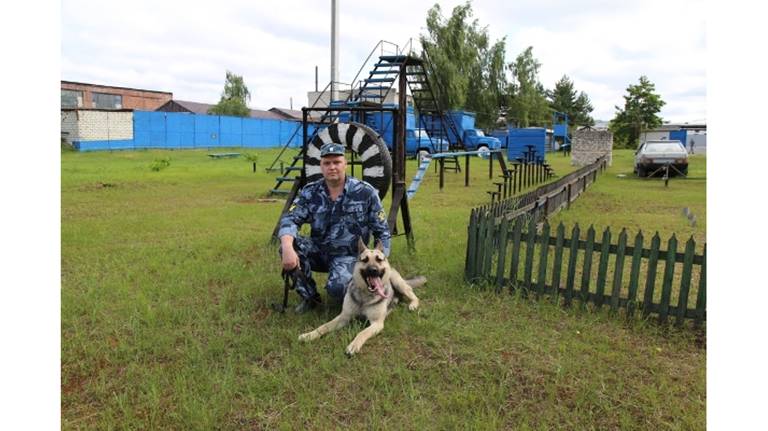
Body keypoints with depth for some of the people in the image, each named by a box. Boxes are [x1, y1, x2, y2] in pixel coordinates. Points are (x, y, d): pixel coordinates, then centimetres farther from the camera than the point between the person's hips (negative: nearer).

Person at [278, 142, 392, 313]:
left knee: (337, 289, -32)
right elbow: (290, 219, -17)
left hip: (349, 255, -3)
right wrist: (287, 248, -38)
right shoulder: (310, 192, -5)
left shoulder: (365, 192, -11)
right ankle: (309, 296, -3)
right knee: (290, 244, -25)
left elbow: (382, 232, -6)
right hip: (319, 251, 4)